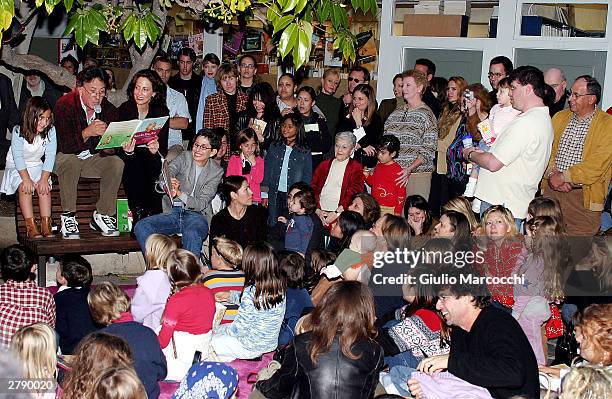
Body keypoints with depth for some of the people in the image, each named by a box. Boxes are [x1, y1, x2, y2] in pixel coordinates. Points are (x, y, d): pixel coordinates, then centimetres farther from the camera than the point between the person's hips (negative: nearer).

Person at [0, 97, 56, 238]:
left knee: (44, 187, -24)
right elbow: (18, 157, -21)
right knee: (24, 187, -27)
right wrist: (26, 179, -29)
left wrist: (44, 179, -23)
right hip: (16, 167, -2)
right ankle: (30, 225, -28)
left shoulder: (50, 131, -13)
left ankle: (46, 224, -24)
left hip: (37, 166, 2)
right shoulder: (18, 131, -19)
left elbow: (50, 156, -14)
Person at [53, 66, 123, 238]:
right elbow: (64, 146, -30)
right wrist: (87, 133, -44)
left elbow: (111, 147, -8)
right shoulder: (65, 105, -21)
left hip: (92, 158, 4)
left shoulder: (108, 109, -7)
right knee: (70, 160, -36)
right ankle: (68, 216, -25)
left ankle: (102, 215, -10)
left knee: (117, 162, -20)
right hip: (63, 158, -4)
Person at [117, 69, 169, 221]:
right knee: (134, 168, -33)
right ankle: (138, 215, -25)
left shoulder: (161, 112, 0)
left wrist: (155, 150, -30)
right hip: (129, 158, -1)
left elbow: (163, 148, -5)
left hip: (150, 158, 1)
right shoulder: (124, 109, -3)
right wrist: (127, 150, -32)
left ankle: (154, 217, -20)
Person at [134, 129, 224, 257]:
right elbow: (167, 173, -14)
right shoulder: (184, 157, 7)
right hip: (172, 212, 3)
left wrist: (179, 193, -27)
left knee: (192, 234, -38)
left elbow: (201, 203, -8)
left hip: (196, 215, -3)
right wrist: (168, 186, -40)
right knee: (141, 227, -21)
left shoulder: (216, 171, 2)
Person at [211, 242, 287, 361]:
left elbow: (239, 328, -21)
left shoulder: (251, 292, -27)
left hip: (251, 347, -6)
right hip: (271, 344, 6)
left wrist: (218, 330, -3)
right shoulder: (281, 287, -7)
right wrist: (230, 295, 17)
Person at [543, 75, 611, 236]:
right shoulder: (560, 117, 13)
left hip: (583, 196, -4)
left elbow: (597, 165, -14)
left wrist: (563, 177, -14)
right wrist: (552, 174, -13)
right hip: (551, 190, 4)